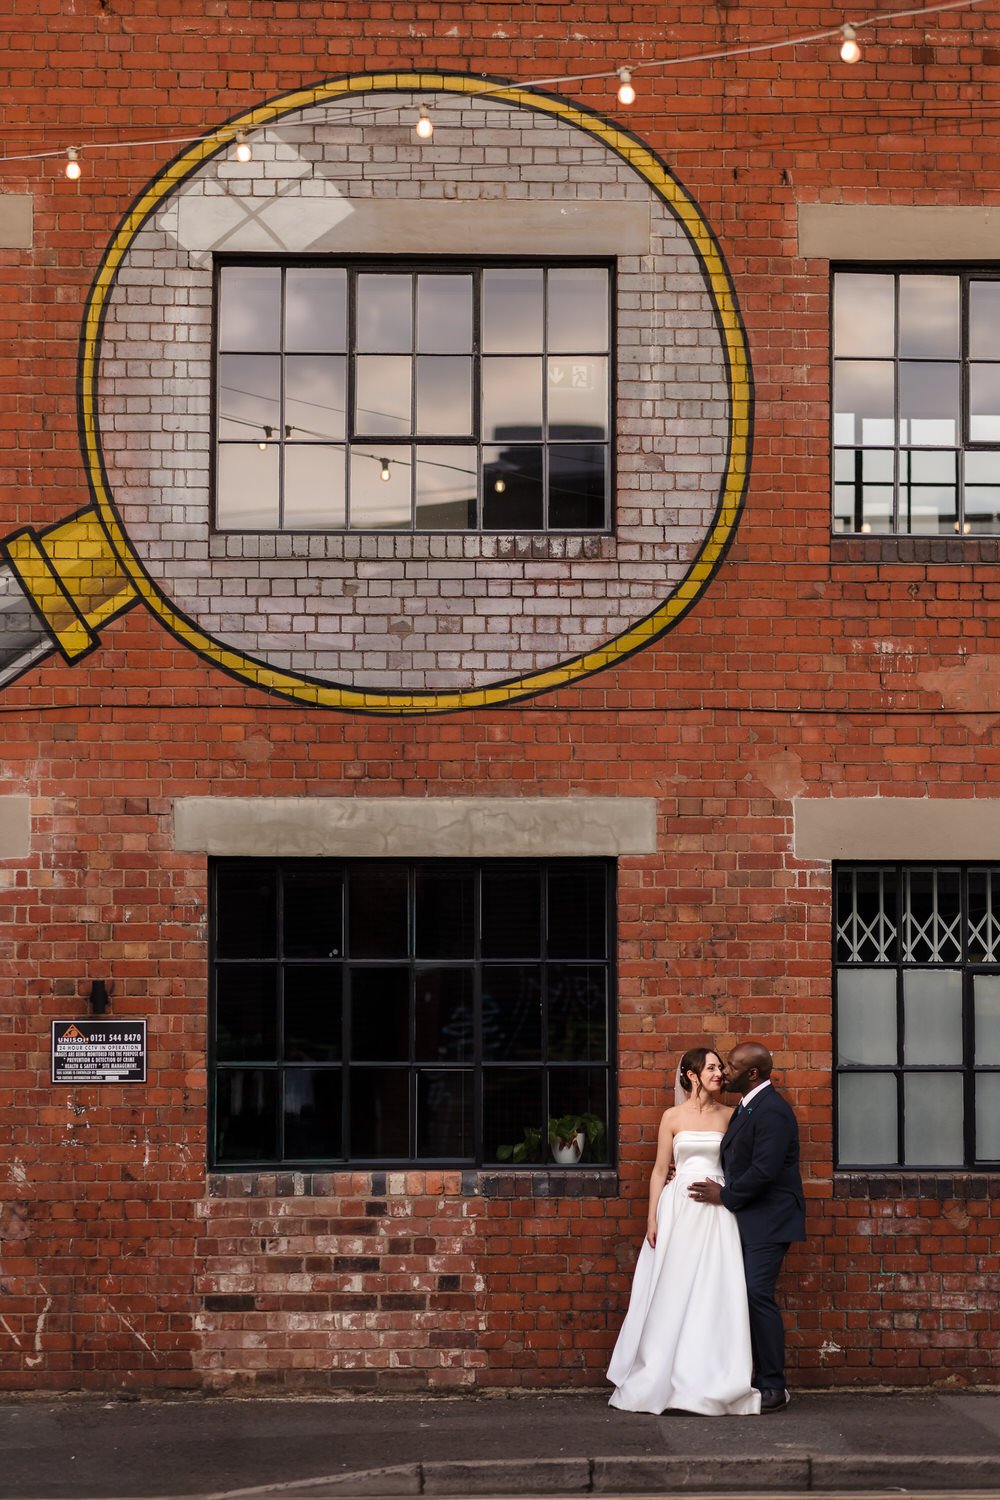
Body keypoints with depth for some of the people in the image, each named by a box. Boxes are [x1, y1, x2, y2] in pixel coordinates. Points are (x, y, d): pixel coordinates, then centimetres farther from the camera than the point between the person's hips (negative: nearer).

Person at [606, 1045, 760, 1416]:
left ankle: (711, 1381, 4)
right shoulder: (673, 1117, 5)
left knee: (716, 1295, -2)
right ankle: (662, 1380, 9)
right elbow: (660, 1170, 5)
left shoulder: (730, 1116, 8)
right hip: (680, 1208, -1)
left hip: (718, 1214, 1)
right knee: (674, 1294, 1)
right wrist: (652, 1219, -1)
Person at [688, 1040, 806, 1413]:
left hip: (769, 1220, -10)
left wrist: (724, 1195, -12)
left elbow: (763, 1171, -23)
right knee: (745, 1295, 7)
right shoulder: (746, 1107, 16)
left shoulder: (772, 1110, -17)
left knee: (758, 1294, -12)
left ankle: (773, 1387, -6)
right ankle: (753, 1378, 11)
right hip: (748, 1220, 10)